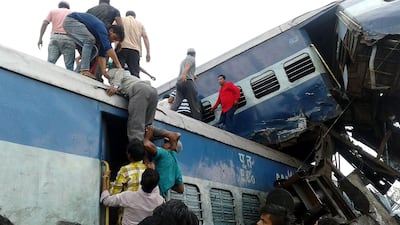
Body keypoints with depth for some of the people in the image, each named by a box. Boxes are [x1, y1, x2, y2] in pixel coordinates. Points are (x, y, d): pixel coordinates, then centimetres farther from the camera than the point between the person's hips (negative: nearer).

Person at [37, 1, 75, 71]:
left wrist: (40, 38, 7)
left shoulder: (53, 11, 23)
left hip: (55, 37, 1)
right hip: (68, 39, -1)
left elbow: (44, 23, 8)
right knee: (69, 67, -6)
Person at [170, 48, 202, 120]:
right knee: (194, 104, -5)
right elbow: (187, 66, -14)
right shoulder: (192, 59, 8)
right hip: (188, 82, -7)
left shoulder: (183, 61, 32)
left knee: (176, 102, -7)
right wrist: (184, 74, -34)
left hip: (179, 82, 7)